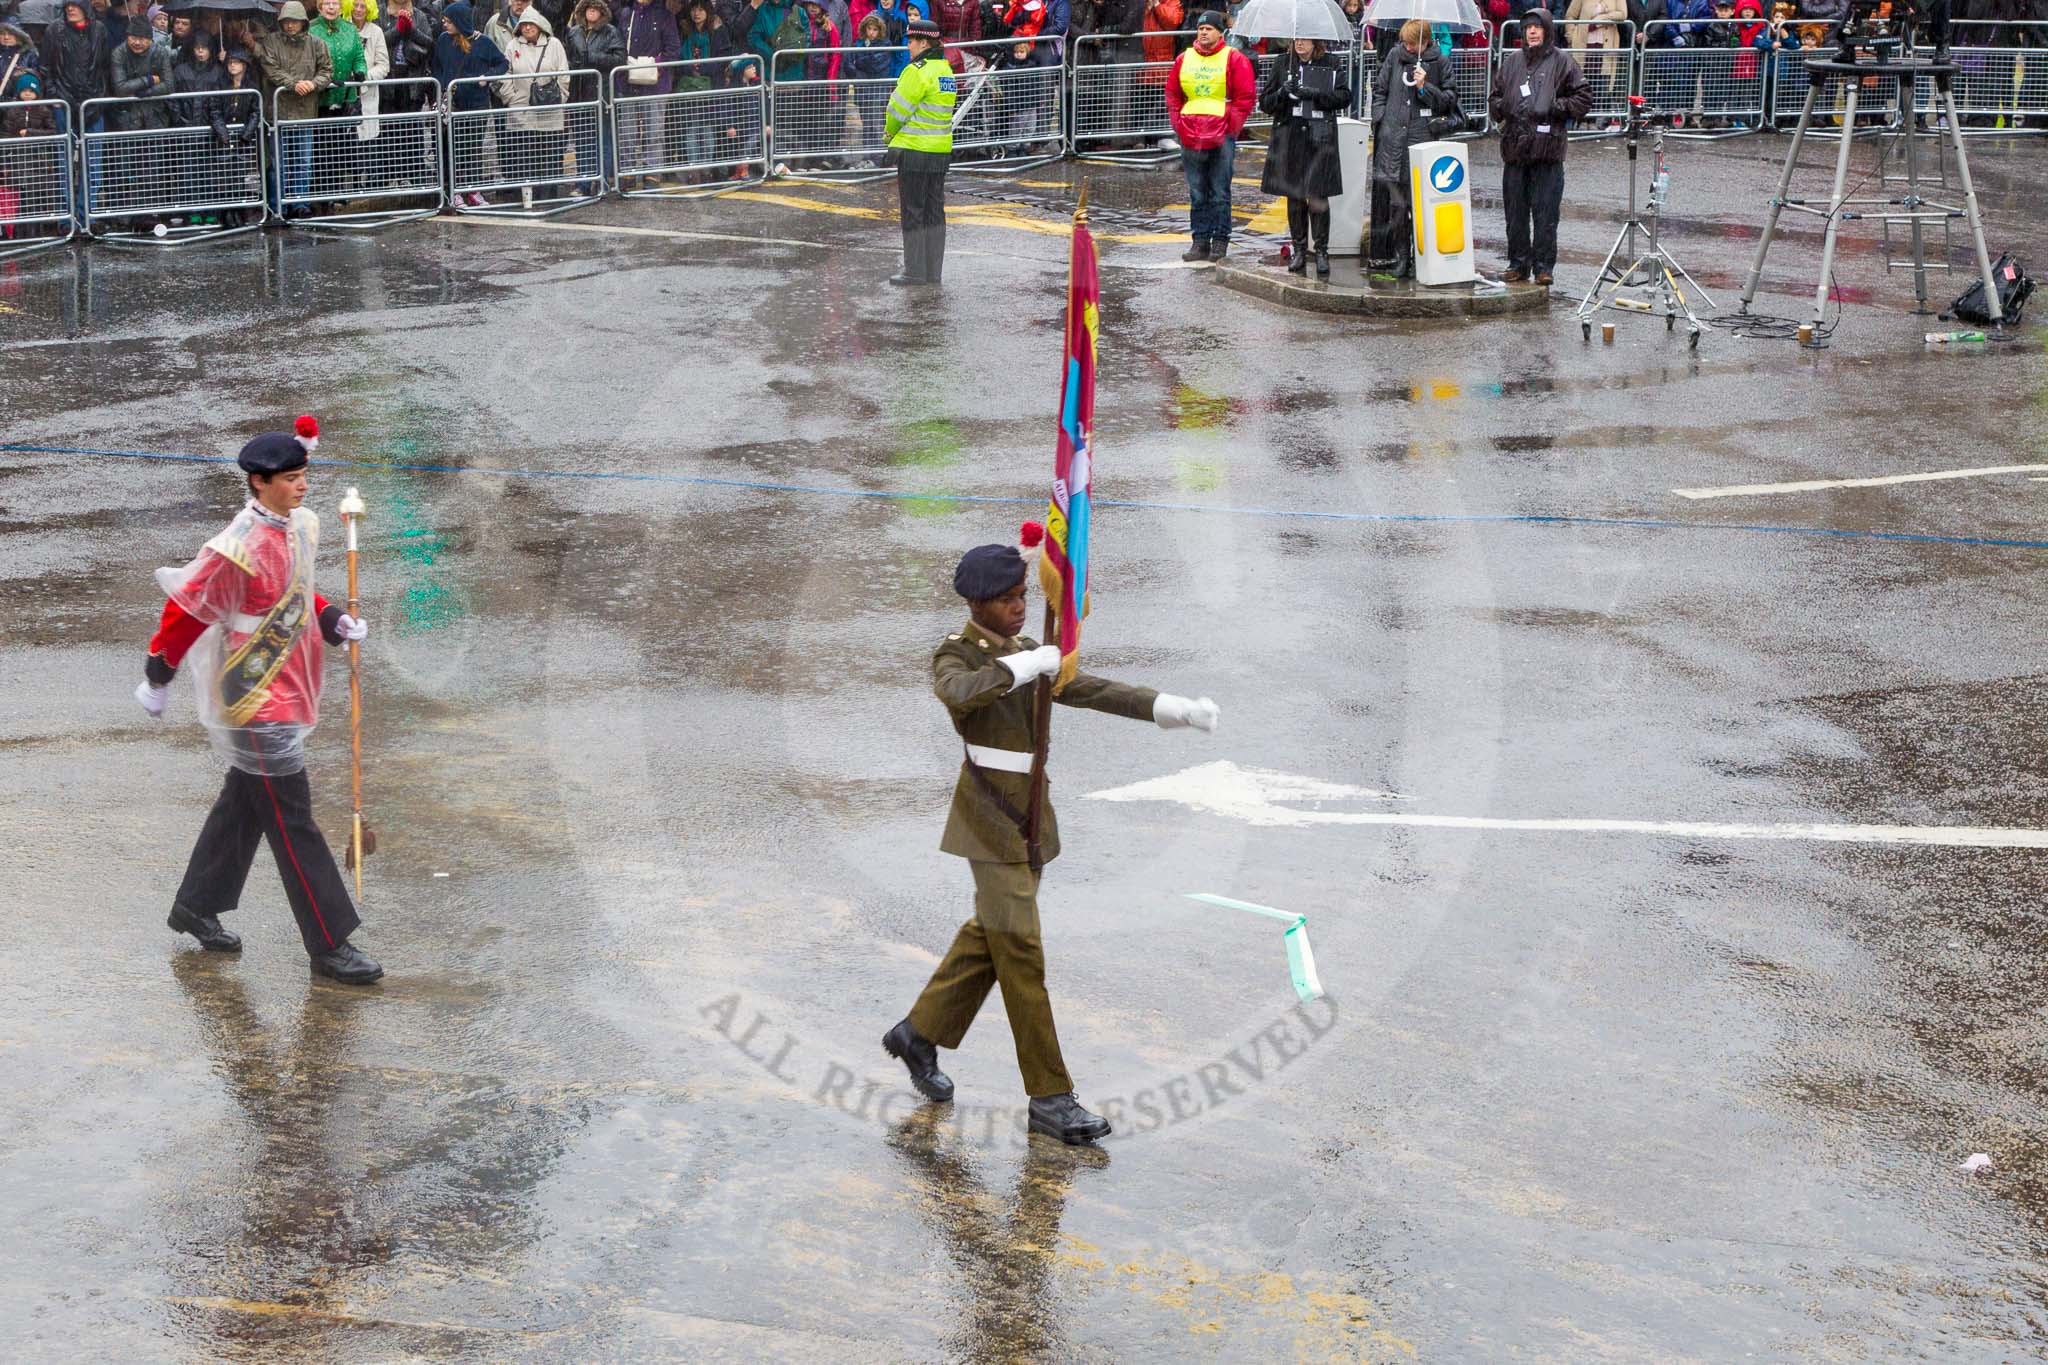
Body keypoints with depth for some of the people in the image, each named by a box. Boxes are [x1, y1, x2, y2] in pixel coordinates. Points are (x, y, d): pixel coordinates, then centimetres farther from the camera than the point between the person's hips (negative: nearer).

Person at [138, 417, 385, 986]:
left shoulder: (302, 525, 4)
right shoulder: (238, 550, -23)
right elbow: (185, 610, -14)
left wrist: (333, 620, 3)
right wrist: (156, 678, -5)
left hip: (288, 692, 9)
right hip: (256, 700, -9)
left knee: (244, 803, 21)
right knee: (292, 821, -5)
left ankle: (195, 905, 38)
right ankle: (330, 947, -2)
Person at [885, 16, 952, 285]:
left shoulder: (917, 71, -17)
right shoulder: (945, 70, 9)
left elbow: (898, 109, -12)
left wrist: (889, 133, 8)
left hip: (915, 151, -8)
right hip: (941, 149, 8)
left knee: (912, 212, 0)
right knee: (934, 210, 12)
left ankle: (915, 271, 3)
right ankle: (934, 271, 16)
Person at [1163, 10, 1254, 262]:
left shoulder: (1234, 59, 0)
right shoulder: (1184, 59, 12)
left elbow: (1246, 96, -3)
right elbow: (1172, 95, 17)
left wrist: (1230, 128, -8)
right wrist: (1179, 126, 6)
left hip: (1222, 137, -4)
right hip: (1190, 136, 4)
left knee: (1220, 193, -2)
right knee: (1197, 194, 6)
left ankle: (1220, 242, 4)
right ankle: (1200, 242, 10)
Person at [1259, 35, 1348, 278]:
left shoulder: (1331, 65, 5)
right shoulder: (1283, 65, 9)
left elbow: (1344, 97, 1)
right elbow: (1264, 102, 8)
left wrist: (1316, 94, -13)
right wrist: (1282, 93, -13)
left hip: (1319, 138, -2)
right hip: (1289, 137, 2)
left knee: (1318, 195, -5)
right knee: (1294, 197, 5)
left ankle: (1321, 252, 3)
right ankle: (1299, 251, 14)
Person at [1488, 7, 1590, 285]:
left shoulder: (1562, 63, 1)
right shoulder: (1511, 63, 14)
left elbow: (1584, 97, 2)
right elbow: (1495, 96, 24)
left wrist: (1555, 108, -10)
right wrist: (1501, 107, 3)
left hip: (1548, 149, -4)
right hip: (1514, 147, 4)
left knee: (1545, 213, -4)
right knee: (1515, 211, 8)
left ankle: (1543, 266, 3)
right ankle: (1519, 263, 17)